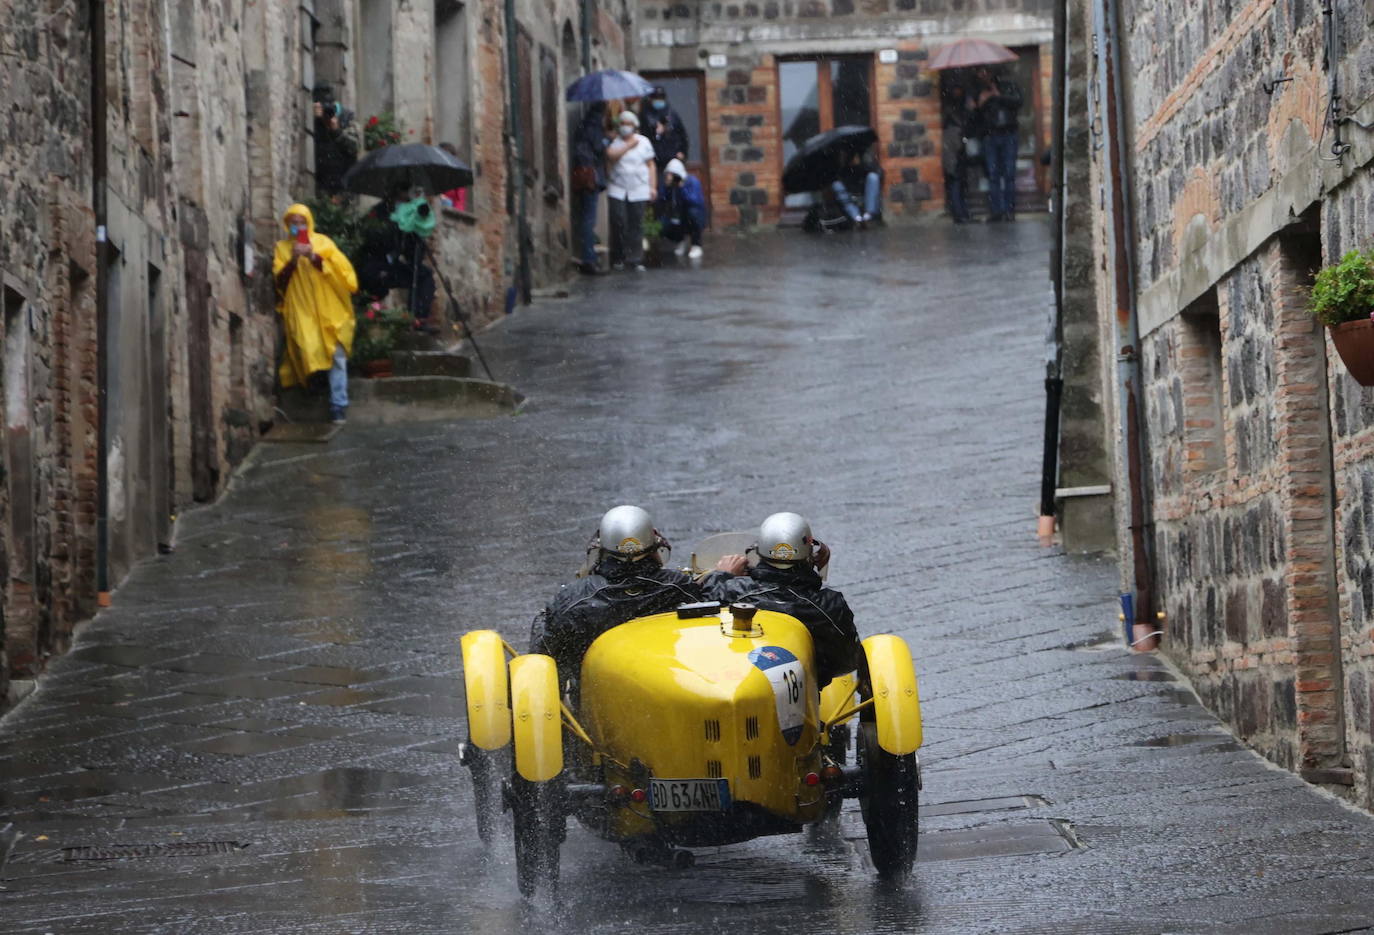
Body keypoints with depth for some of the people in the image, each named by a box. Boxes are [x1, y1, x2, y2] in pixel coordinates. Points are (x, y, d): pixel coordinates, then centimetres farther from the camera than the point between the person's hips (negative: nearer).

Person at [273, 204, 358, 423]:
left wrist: (314, 257, -17)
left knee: (337, 356, -7)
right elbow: (280, 280, 0)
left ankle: (338, 405, -5)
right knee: (308, 354, -11)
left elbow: (341, 267, -4)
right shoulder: (282, 248, 9)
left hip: (329, 310, 0)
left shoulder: (322, 242, 8)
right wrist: (293, 260, -14)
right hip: (302, 313, 0)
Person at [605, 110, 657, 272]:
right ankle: (618, 258, 2)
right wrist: (628, 146, -12)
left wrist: (653, 187, 5)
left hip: (638, 190, 1)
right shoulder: (615, 142, 7)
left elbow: (650, 166, 11)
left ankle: (636, 259, -1)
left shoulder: (644, 142, 10)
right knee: (618, 222, -9)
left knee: (636, 224, -3)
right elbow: (611, 155, -15)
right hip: (617, 190, -1)